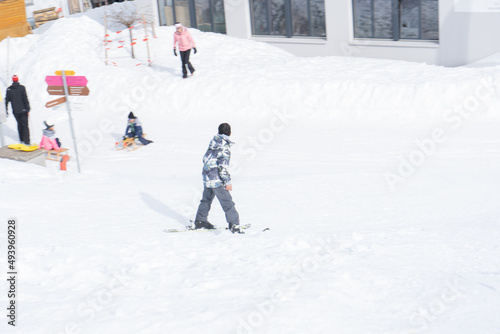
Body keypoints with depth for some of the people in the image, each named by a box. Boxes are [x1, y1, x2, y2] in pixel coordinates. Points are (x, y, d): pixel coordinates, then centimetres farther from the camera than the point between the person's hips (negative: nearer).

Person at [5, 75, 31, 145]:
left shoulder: (9, 89, 0)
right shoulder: (22, 88, -8)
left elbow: (7, 100, 3)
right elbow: (25, 99, -12)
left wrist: (6, 110, 10)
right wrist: (27, 109, -9)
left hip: (15, 111, 3)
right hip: (23, 110, -3)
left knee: (19, 124, 20)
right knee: (25, 125, 1)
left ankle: (21, 139, 27)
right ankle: (26, 141, -6)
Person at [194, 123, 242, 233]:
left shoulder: (213, 142, 8)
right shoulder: (224, 146, -17)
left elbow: (206, 158, 17)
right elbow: (223, 165, -22)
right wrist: (227, 181, -19)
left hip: (207, 175, 8)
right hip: (217, 179, -8)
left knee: (206, 199, 21)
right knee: (227, 202, -5)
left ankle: (200, 221, 31)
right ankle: (234, 225, -8)